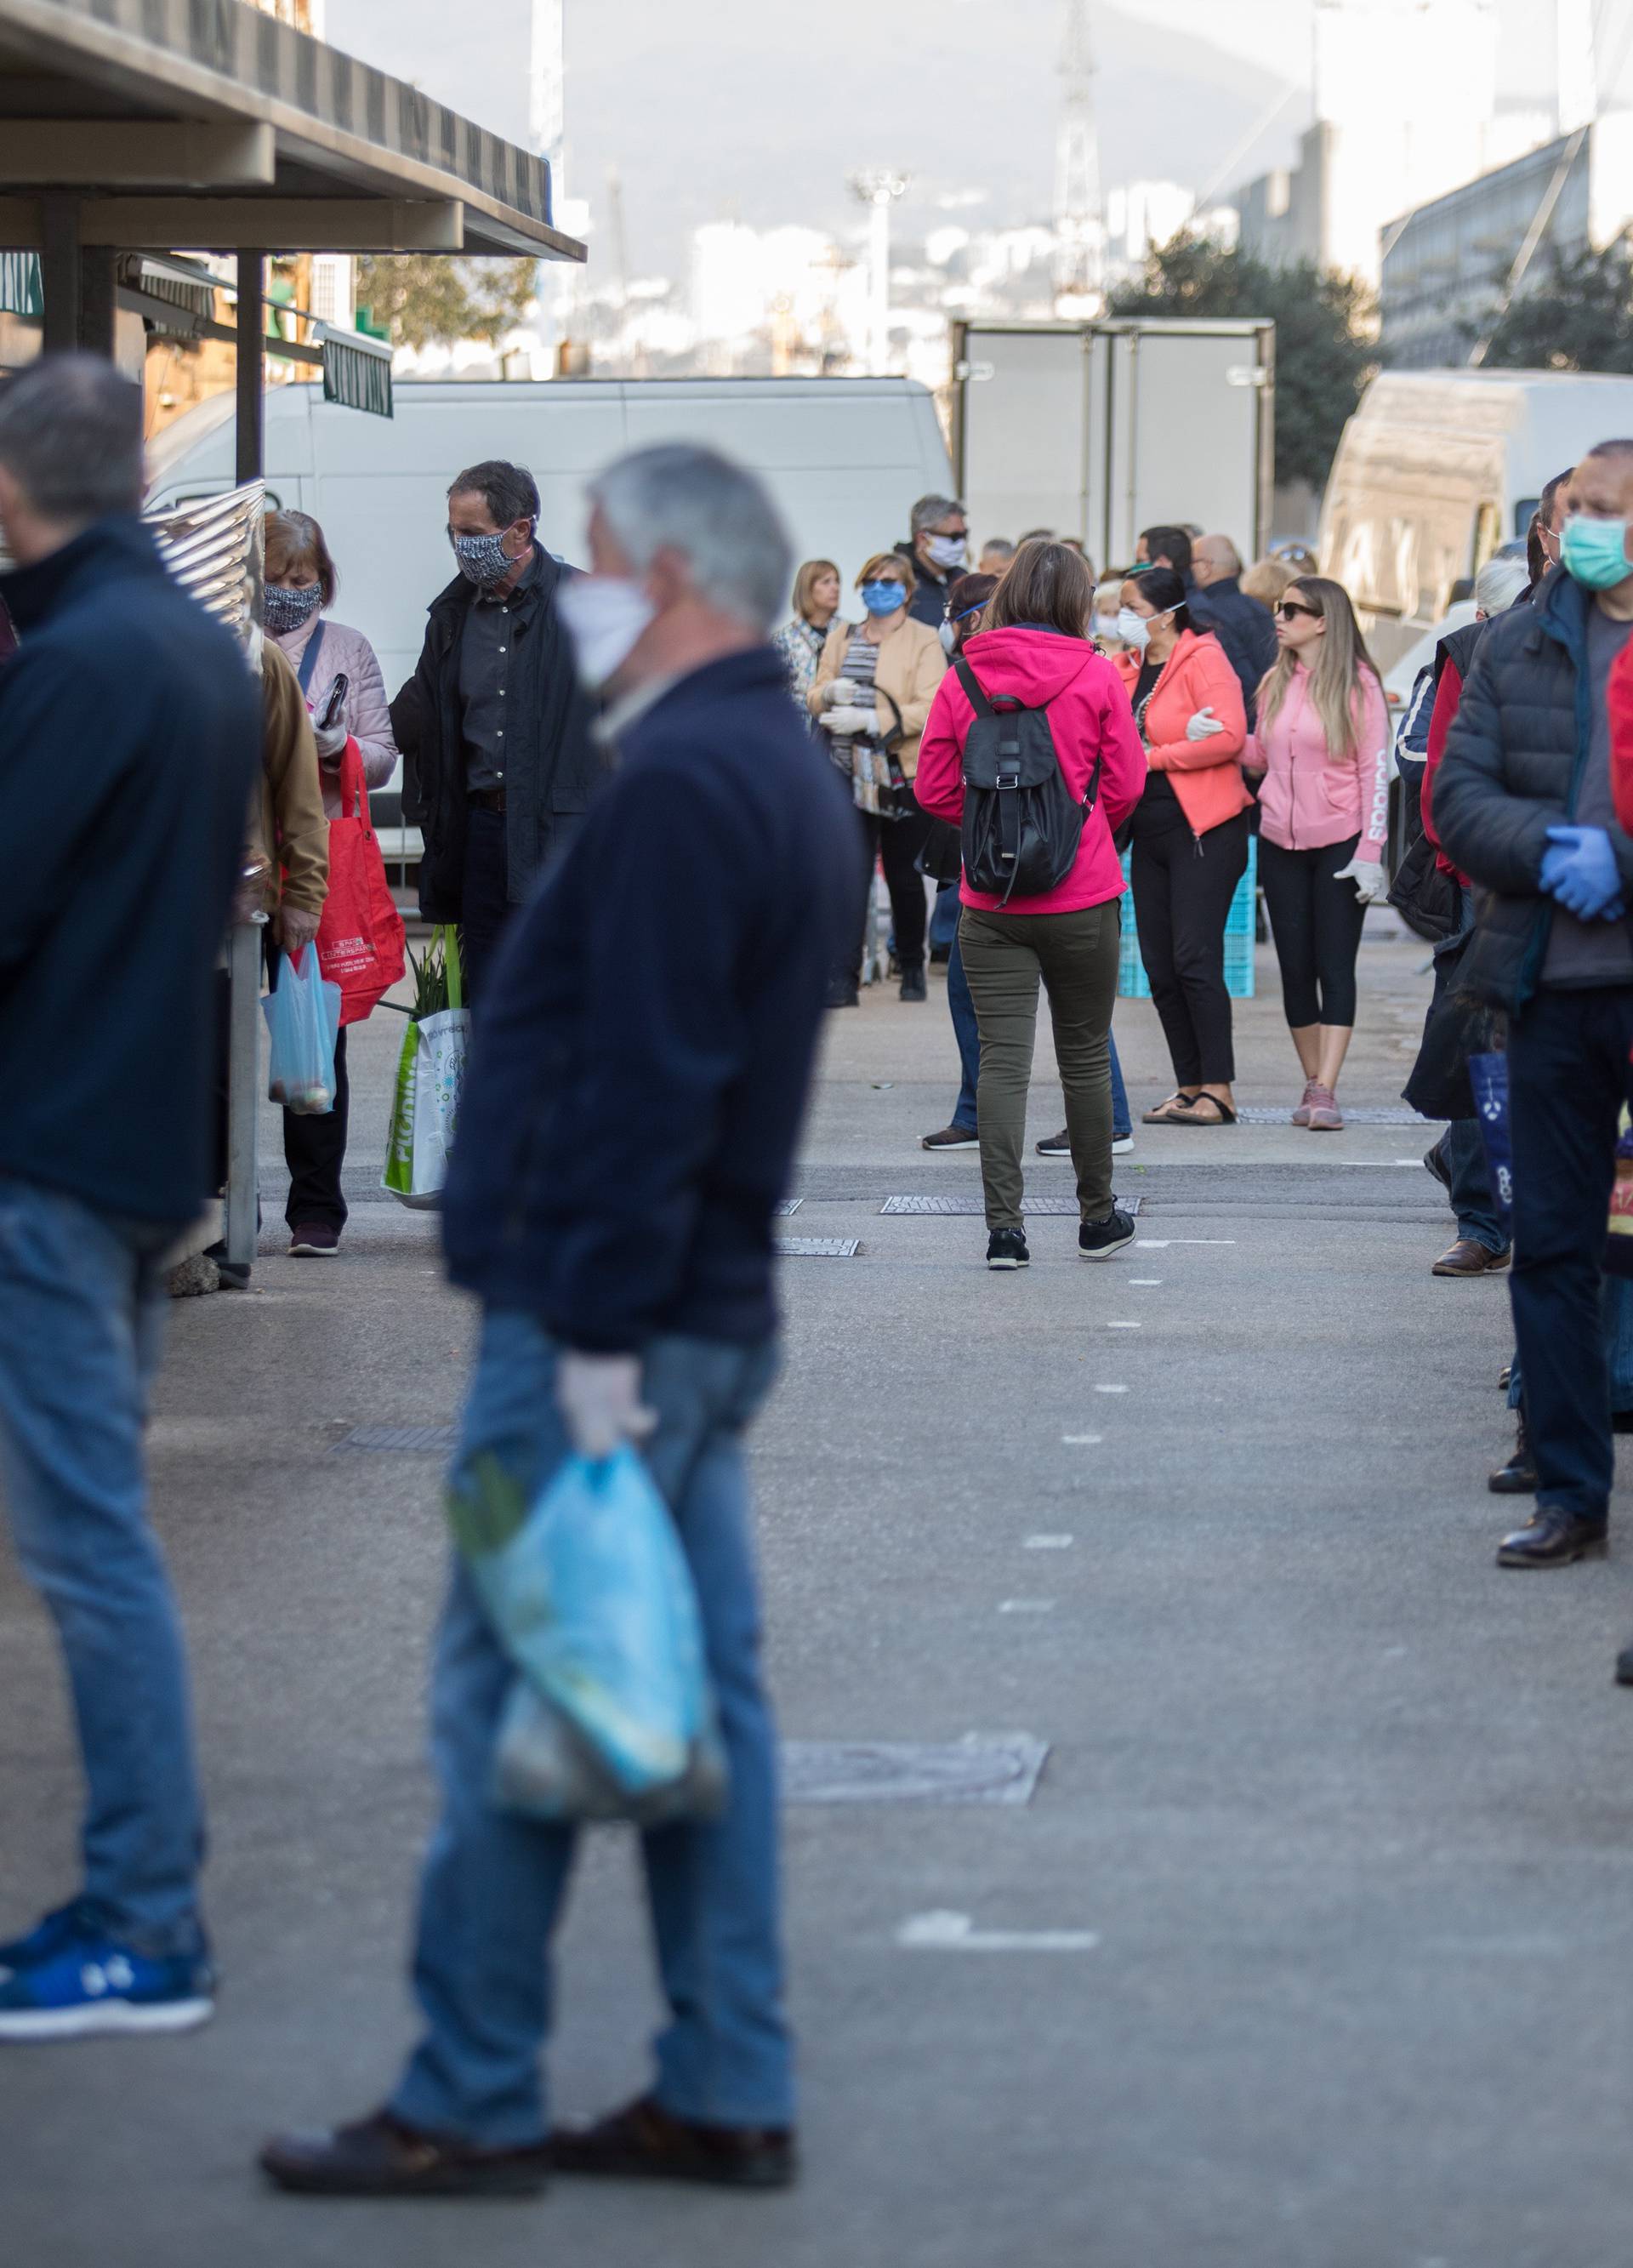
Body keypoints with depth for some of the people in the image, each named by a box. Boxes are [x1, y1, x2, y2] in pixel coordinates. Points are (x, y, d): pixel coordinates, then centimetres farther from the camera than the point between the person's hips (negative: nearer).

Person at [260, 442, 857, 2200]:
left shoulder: (681, 785, -16)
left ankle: (468, 2105, 1)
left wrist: (595, 1332, -22)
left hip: (601, 1321, -10)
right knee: (700, 1693, 10)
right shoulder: (783, 772, 17)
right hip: (713, 1314, 10)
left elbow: (642, 1081, -22)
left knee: (504, 1701, -4)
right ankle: (728, 2098, 13)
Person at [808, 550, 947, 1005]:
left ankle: (912, 970, 28)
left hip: (905, 776, -2)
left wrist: (870, 720, -23)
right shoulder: (841, 638, 13)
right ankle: (843, 979, -14)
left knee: (903, 876, 9)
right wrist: (830, 691, -11)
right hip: (850, 775, 2)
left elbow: (929, 709, -13)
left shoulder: (924, 642, -1)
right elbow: (814, 699, 13)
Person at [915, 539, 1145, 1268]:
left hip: (991, 900, 1)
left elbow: (935, 789, 2)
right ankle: (1098, 1219, 23)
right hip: (1083, 897, -1)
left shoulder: (963, 677, -2)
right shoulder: (1094, 677, -6)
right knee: (1085, 1056, 12)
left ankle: (1004, 1226, -6)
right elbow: (1125, 785, -1)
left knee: (1002, 1059, 0)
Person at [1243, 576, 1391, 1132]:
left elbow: (1375, 769, -7)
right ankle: (1313, 1083, 15)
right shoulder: (1276, 684, 10)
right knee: (1295, 966, 5)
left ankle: (1326, 1092, -11)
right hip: (1281, 841, 5)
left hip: (1339, 841, -5)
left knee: (1335, 965, -7)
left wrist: (1371, 851, -12)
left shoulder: (1357, 683, -5)